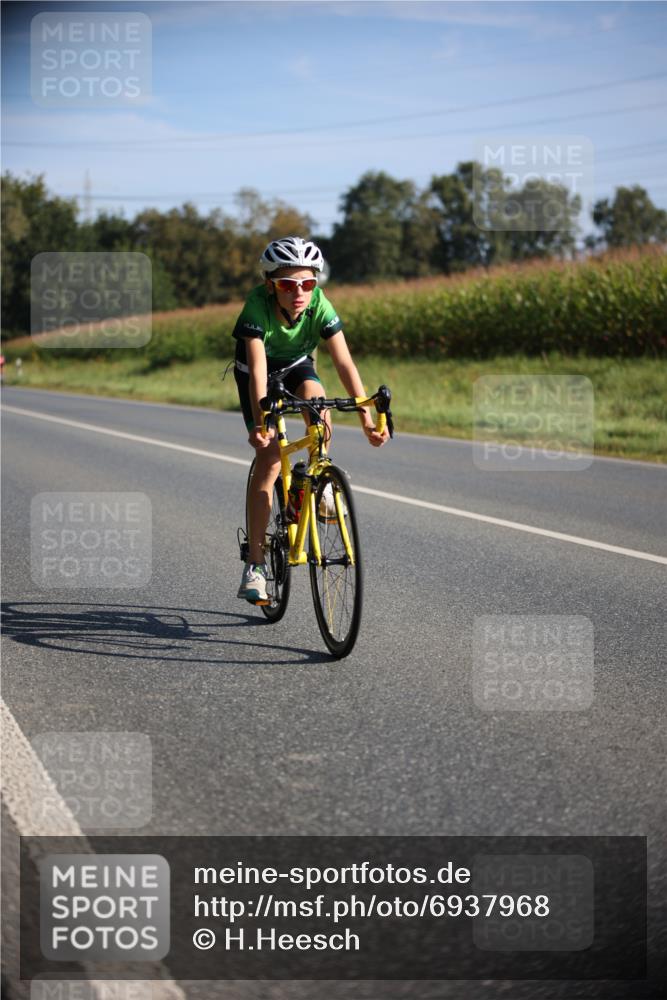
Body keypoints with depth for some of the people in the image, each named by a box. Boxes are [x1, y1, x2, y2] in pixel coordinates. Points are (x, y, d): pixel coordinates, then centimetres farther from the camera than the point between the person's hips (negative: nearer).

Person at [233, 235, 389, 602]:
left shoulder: (320, 307, -29)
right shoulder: (257, 307, -35)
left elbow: (344, 363, -32)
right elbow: (257, 371, -42)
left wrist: (366, 419, -40)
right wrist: (261, 424, -54)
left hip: (296, 367, 2)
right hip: (258, 372, -2)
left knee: (314, 396, -34)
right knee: (269, 458, -15)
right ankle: (254, 565, -11)